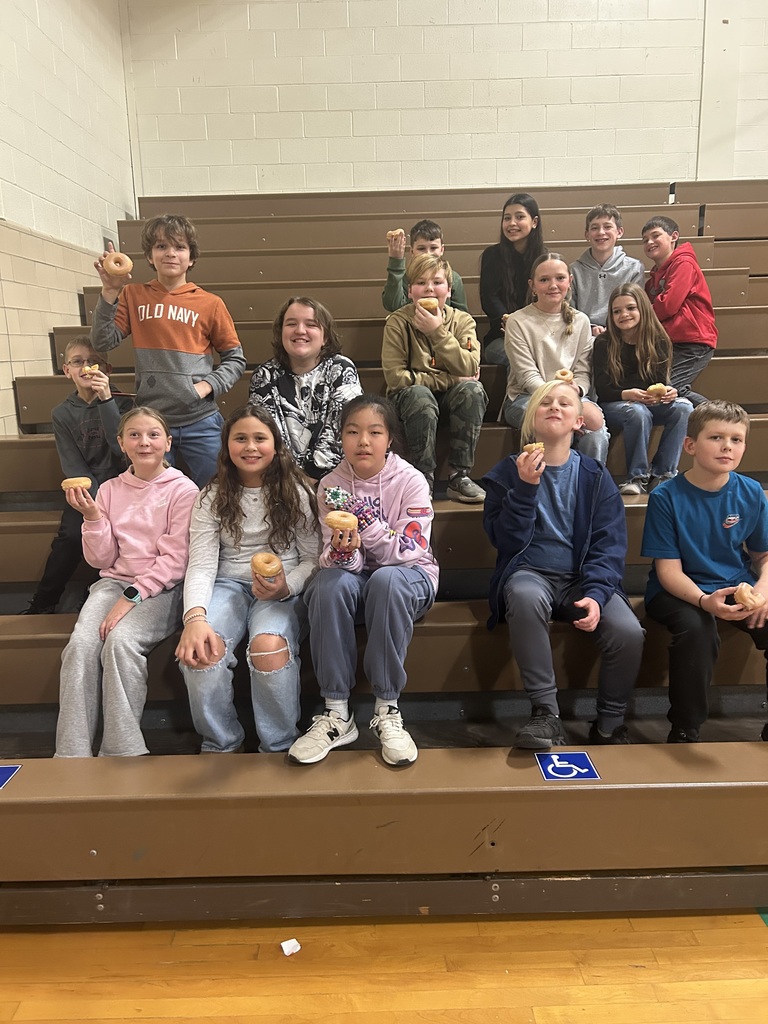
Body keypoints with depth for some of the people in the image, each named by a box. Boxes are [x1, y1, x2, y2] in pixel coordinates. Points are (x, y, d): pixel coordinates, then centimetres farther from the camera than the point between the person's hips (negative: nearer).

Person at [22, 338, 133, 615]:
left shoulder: (121, 402, -1)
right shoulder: (63, 414, 3)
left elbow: (123, 449, -17)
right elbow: (74, 467, -3)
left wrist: (106, 400, -21)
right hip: (86, 491, 1)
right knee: (71, 535, -23)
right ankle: (42, 605, -4)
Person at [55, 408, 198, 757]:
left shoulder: (183, 490, -2)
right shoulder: (110, 490, 11)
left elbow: (176, 559, -9)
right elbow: (102, 560, 9)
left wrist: (132, 596, -17)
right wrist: (92, 516, -7)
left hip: (161, 588, -4)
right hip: (113, 581, 4)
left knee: (121, 640, -31)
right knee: (80, 644, -24)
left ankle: (121, 754, -21)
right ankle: (72, 755, -17)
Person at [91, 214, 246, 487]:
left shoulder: (210, 304, 1)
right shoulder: (133, 296, 6)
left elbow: (235, 359, 6)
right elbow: (102, 342, -2)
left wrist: (208, 385, -9)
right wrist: (110, 292, -11)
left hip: (200, 422, -1)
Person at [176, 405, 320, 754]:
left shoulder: (298, 493, 2)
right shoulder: (211, 498, 6)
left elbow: (313, 558, 3)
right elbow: (201, 564, -4)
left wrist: (286, 587, -19)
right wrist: (195, 616, -23)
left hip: (284, 588, -1)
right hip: (229, 584, 2)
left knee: (269, 647, -34)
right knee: (200, 648, -30)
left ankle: (279, 748, -9)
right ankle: (221, 745, -4)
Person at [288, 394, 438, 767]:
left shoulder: (410, 481, -12)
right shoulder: (331, 486, -5)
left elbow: (408, 552, -18)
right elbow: (336, 560, -9)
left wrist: (364, 517, -30)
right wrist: (342, 551, -33)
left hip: (410, 576, -2)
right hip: (356, 575, 2)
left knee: (387, 579, -37)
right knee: (330, 583, -32)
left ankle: (387, 709, -24)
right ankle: (336, 713, -22)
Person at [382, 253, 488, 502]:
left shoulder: (462, 321, -1)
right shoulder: (397, 322, -8)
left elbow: (469, 369, -16)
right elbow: (395, 376, -17)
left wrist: (438, 332, -24)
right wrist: (449, 380, -18)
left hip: (450, 398, 3)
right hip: (410, 397, -2)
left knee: (473, 390, -29)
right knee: (420, 395, -36)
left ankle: (459, 476, -22)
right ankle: (424, 479, -24)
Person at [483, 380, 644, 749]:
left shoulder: (594, 476, 7)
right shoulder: (508, 471, 4)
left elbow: (609, 545, -1)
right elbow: (506, 541, -5)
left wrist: (595, 594, -18)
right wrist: (525, 487, -17)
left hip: (582, 578, 2)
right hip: (528, 574, -1)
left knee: (628, 632, -26)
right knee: (526, 597, -38)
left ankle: (609, 725, 0)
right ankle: (546, 714, -24)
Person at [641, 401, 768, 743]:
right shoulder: (666, 497, -12)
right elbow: (668, 570, -13)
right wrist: (704, 600, -32)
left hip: (739, 586, 4)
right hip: (680, 591, -4)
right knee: (696, 628, -34)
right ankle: (685, 730, -12)